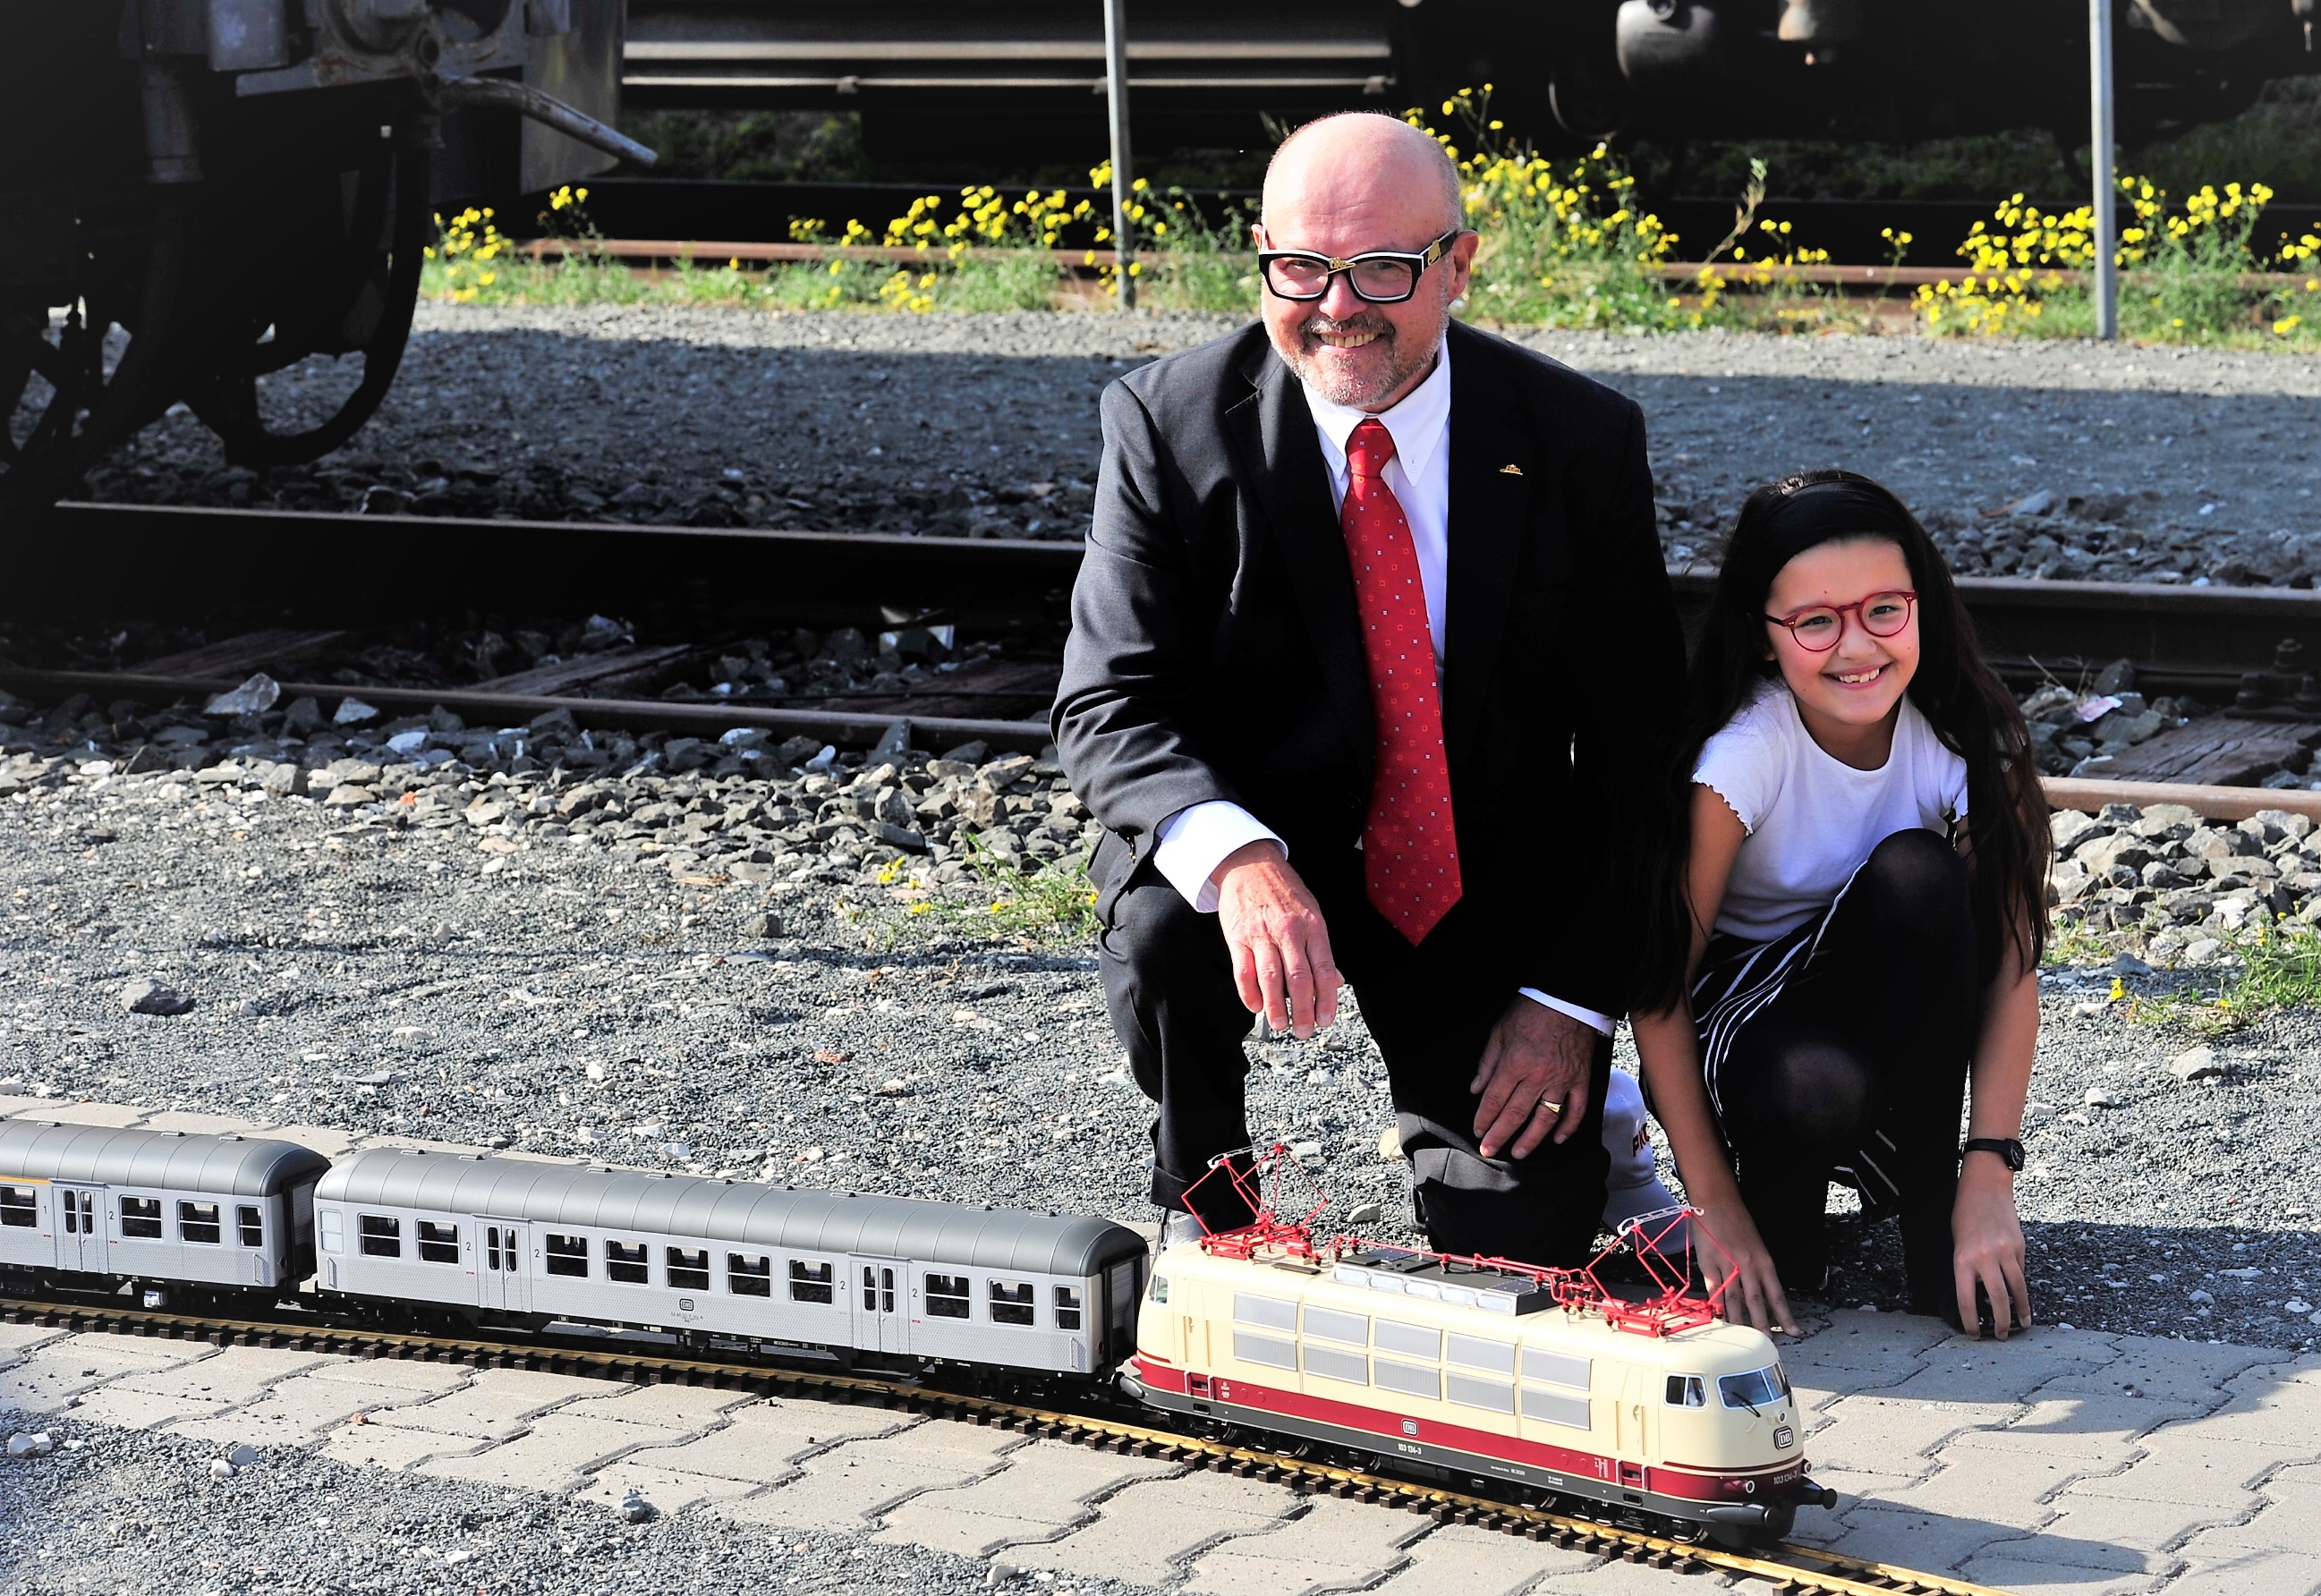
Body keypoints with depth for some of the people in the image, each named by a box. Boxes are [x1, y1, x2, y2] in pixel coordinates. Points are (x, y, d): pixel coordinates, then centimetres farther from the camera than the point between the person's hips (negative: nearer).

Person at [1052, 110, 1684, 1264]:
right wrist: (1238, 860, -39)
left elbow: (1636, 741, -5)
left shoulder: (1579, 441, -11)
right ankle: (1201, 1202, -3)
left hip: (1492, 884, 1)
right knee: (1162, 930, -34)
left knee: (1516, 1248, -10)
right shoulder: (1170, 422, -13)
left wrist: (1573, 998, -11)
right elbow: (1110, 706, -18)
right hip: (1268, 822, 0)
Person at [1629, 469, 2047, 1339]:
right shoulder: (1744, 753, -24)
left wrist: (1989, 1177, -25)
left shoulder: (1965, 736, -17)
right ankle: (1779, 1198, 0)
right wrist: (1716, 1208, -22)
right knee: (1811, 1086, -38)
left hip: (1892, 1001, 3)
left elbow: (2012, 960, -17)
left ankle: (1928, 1215, -16)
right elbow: (1657, 981, -20)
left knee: (1918, 873, -30)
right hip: (1740, 1007, -3)